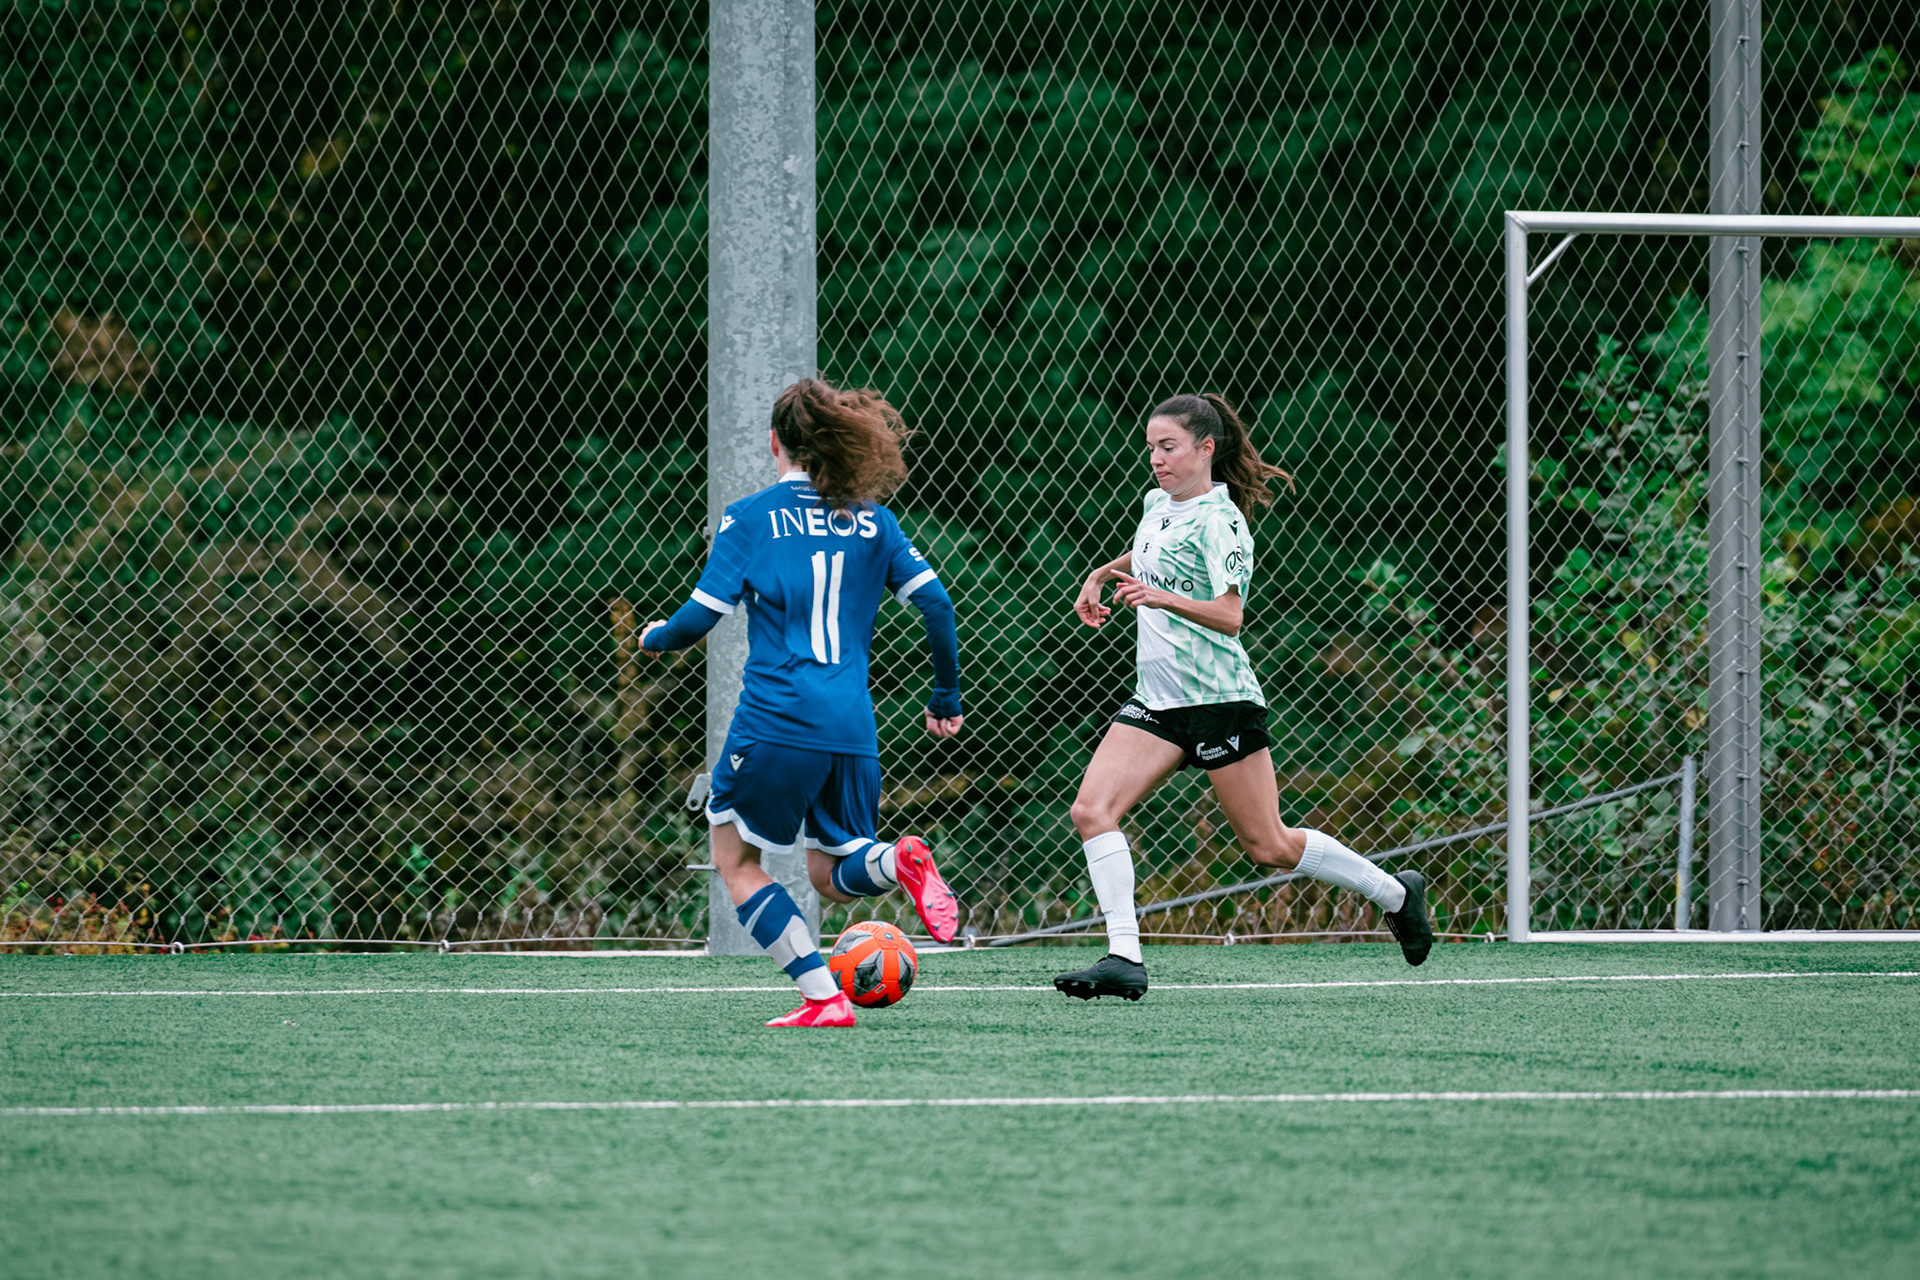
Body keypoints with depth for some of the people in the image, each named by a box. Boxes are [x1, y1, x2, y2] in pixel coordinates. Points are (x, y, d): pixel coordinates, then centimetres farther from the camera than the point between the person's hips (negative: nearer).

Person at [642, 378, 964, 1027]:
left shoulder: (749, 519, 0)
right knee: (831, 875, 18)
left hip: (775, 723, -4)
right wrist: (946, 696, 17)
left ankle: (824, 997, -3)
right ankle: (898, 860, -18)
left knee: (735, 860, 12)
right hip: (852, 726, 5)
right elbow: (935, 602, 5)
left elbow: (698, 619, -3)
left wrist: (654, 636, 19)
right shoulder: (871, 517, 11)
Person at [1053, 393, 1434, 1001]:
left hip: (1219, 696, -8)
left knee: (1268, 846, 1)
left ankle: (1394, 893, 22)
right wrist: (1102, 574, 23)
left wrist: (1163, 597, -38)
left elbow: (1229, 614, -24)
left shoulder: (1218, 521, -13)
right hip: (1157, 697, 8)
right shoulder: (1157, 504, 11)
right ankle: (1125, 958, -17)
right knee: (1092, 809, -14)